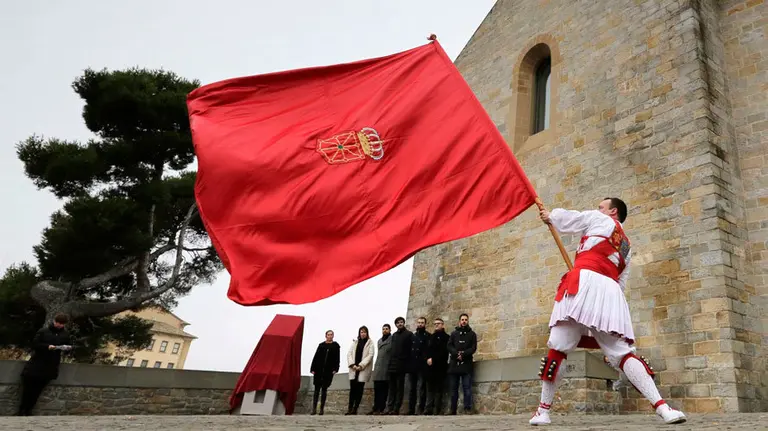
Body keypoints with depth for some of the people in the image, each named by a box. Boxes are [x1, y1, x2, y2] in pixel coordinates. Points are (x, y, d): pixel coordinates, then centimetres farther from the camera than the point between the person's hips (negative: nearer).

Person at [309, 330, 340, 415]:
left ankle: (322, 409, 10)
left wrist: (335, 369, -8)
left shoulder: (336, 346, 5)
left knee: (324, 389, 5)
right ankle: (314, 409, 2)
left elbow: (337, 358, 2)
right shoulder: (321, 345, 8)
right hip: (319, 370, 1)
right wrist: (313, 369, 1)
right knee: (317, 389, 1)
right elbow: (316, 357, 7)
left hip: (328, 370, -1)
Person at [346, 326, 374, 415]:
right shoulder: (355, 342, 17)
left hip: (363, 369, -2)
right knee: (352, 388, -6)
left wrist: (361, 365, -13)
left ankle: (355, 409, -1)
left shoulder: (370, 343, 6)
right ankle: (350, 408, -5)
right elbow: (349, 354, 10)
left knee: (360, 389, -4)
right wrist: (352, 364, -7)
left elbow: (370, 355, -5)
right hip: (354, 368, 2)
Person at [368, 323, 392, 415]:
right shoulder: (379, 341, 21)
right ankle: (376, 407, 11)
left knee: (384, 389, -3)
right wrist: (375, 366, 17)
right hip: (378, 368, 7)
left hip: (386, 368, -6)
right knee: (377, 389, 6)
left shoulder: (393, 340, -3)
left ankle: (381, 408, 0)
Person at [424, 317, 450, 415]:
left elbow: (443, 351, -4)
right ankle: (429, 408, -4)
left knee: (439, 388, -6)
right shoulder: (431, 337, 24)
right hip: (430, 365, 4)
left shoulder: (446, 337, 7)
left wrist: (433, 359, -10)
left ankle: (437, 409, -7)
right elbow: (428, 348, 14)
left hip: (440, 366, -4)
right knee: (430, 387, -2)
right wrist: (428, 358, -4)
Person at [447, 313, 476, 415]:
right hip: (454, 364, 2)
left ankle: (467, 409, -5)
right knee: (454, 389, 4)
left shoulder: (472, 334, 12)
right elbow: (449, 346, 5)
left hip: (466, 364, -2)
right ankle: (453, 410, 8)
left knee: (467, 388, -8)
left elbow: (473, 348, 0)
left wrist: (463, 354, -15)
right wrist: (457, 353, -14)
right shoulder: (454, 334, 17)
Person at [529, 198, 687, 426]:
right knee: (622, 353, 1)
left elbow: (565, 218, 20)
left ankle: (543, 410, 0)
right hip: (611, 293, 6)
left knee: (558, 348, -3)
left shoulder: (598, 219, 17)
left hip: (586, 283, -6)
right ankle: (662, 406, -15)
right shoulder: (626, 247, 33)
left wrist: (548, 216, 40)